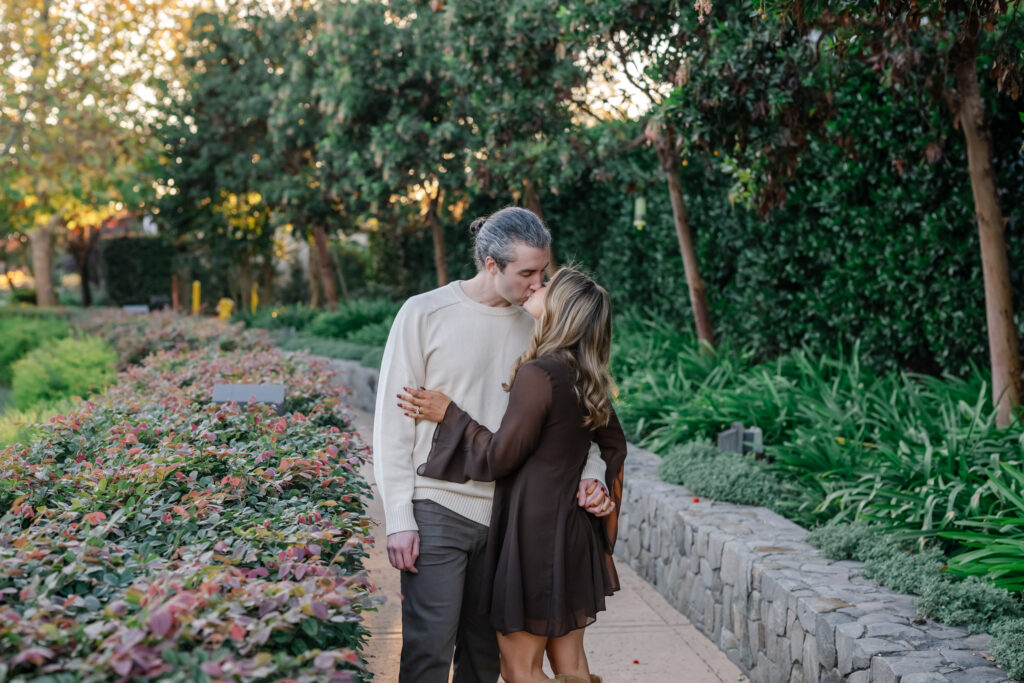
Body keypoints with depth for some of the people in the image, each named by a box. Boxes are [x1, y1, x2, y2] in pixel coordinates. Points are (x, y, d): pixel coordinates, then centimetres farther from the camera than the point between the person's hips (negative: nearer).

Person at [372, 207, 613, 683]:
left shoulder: (533, 328, 6)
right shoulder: (424, 315, -5)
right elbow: (392, 422, -4)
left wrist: (589, 475, -9)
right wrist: (399, 519, -9)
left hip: (505, 514, 4)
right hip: (437, 511, -4)